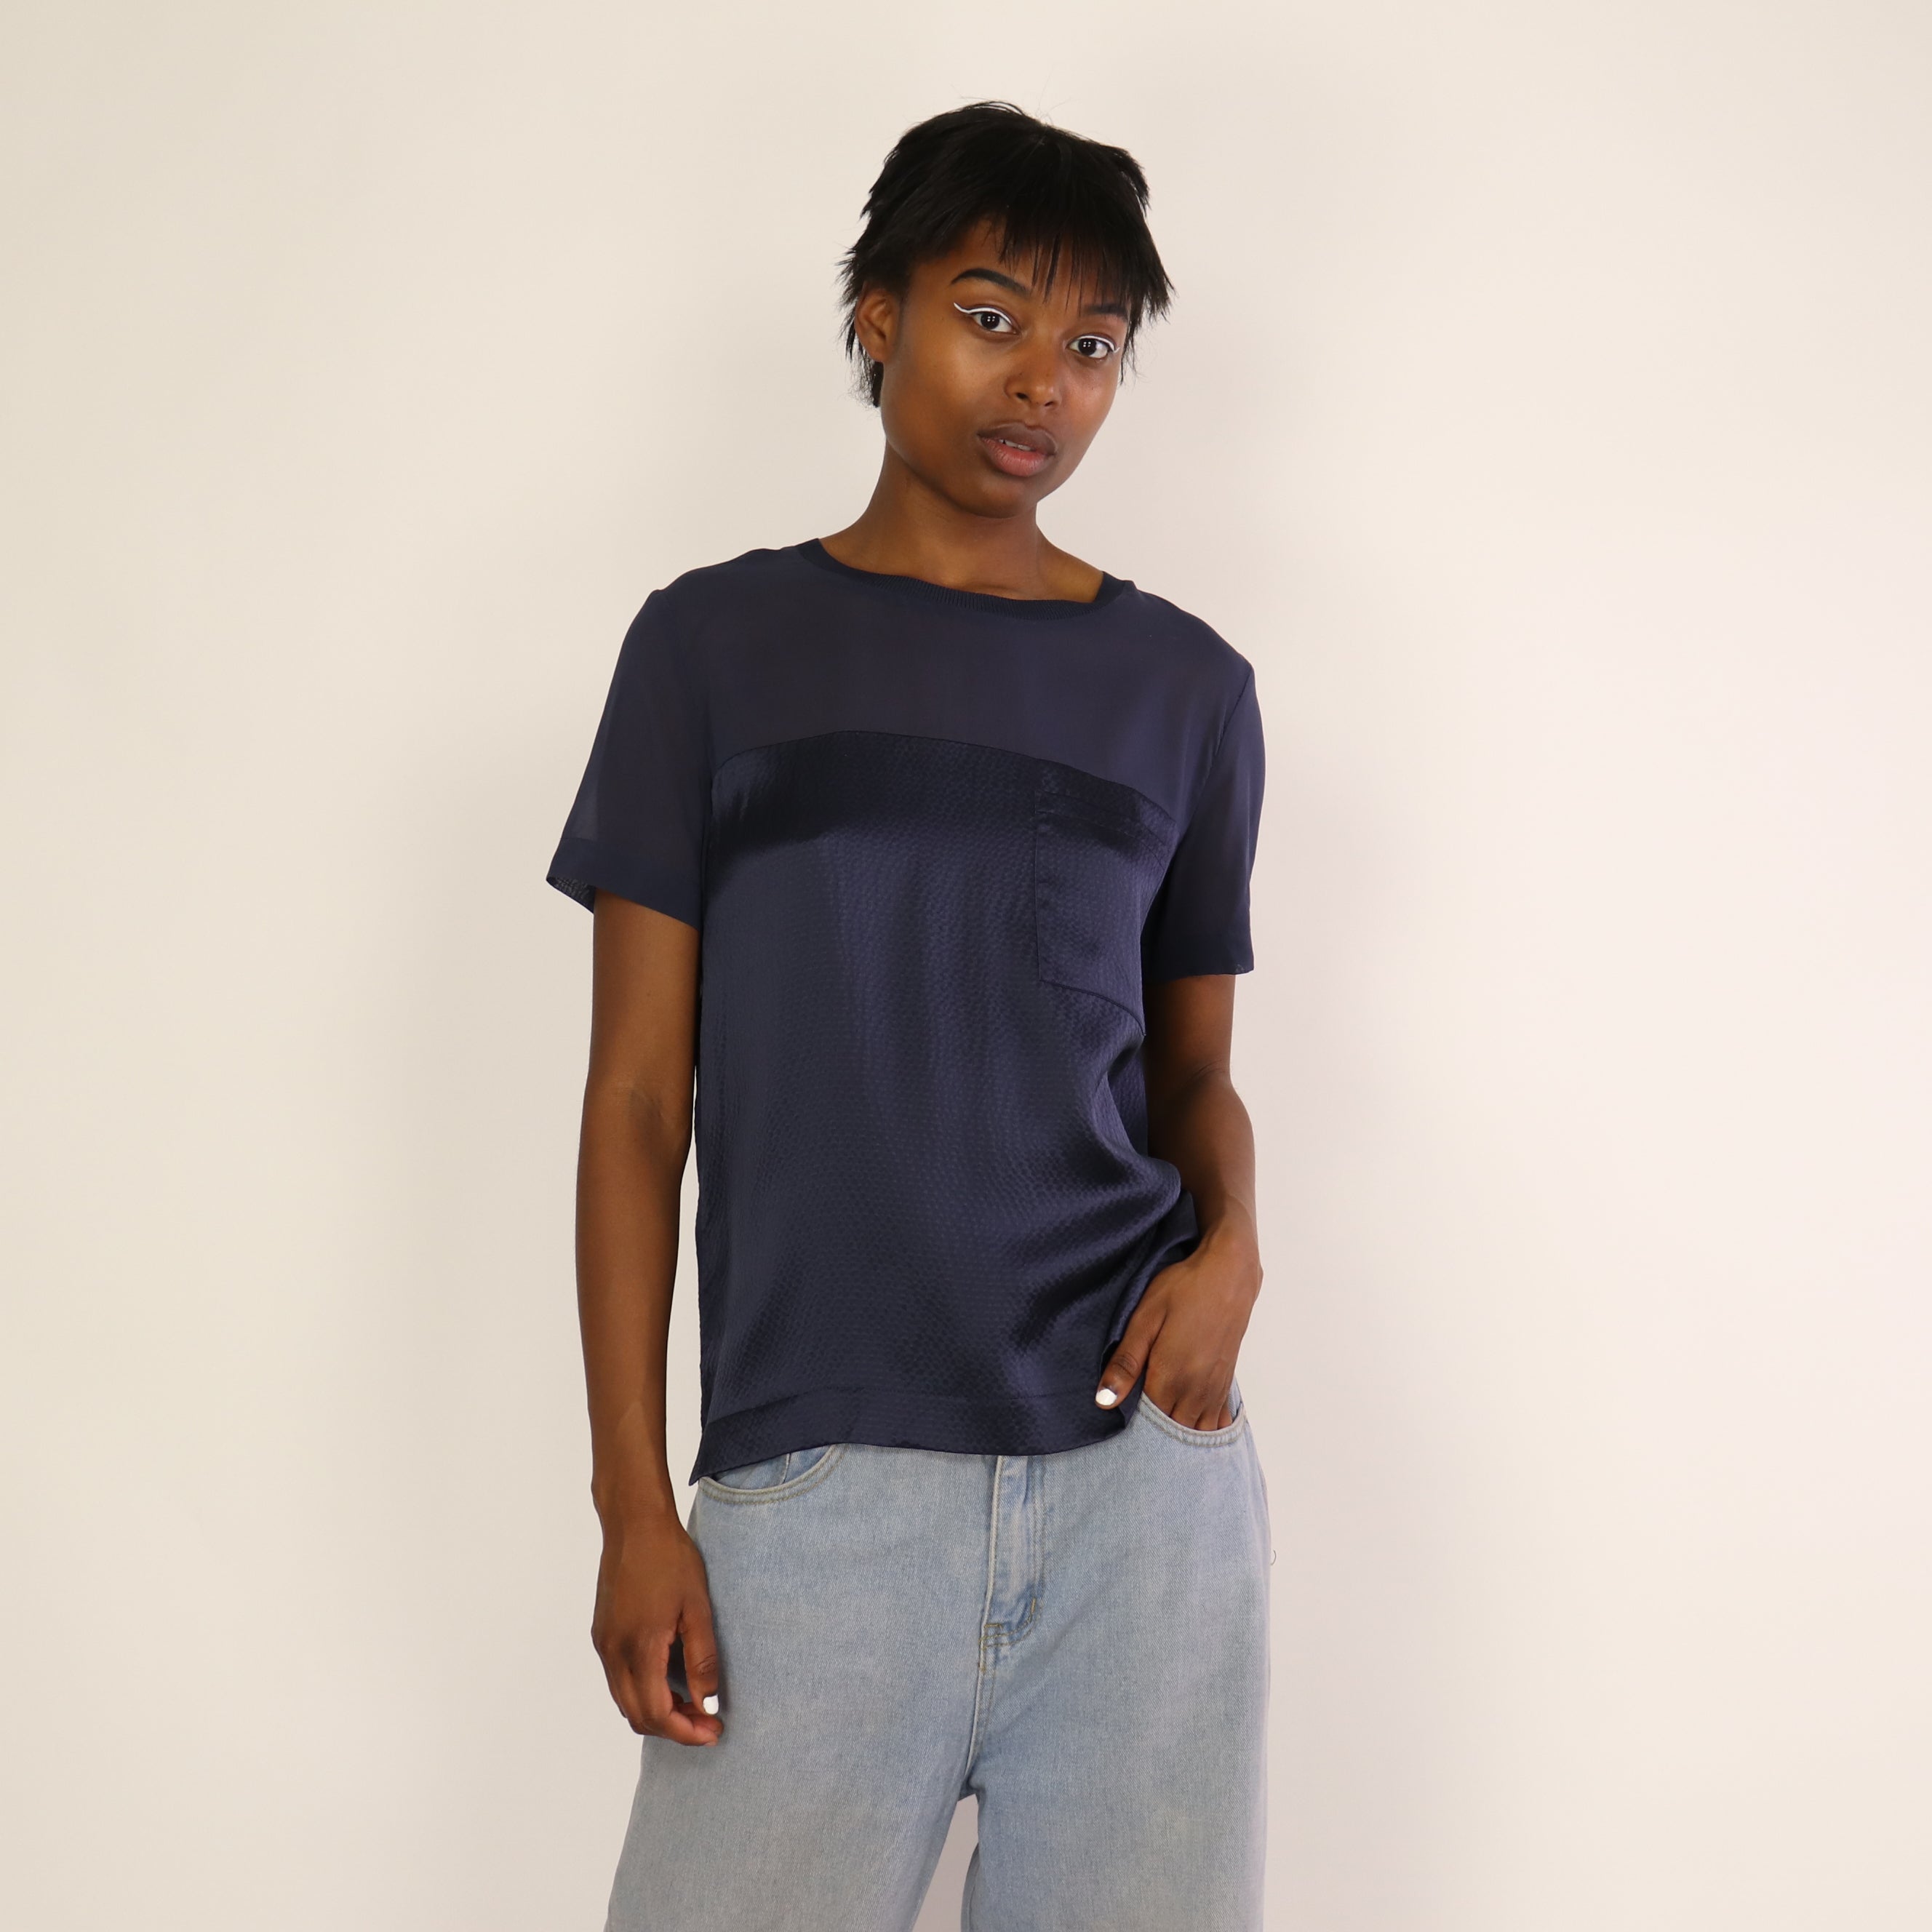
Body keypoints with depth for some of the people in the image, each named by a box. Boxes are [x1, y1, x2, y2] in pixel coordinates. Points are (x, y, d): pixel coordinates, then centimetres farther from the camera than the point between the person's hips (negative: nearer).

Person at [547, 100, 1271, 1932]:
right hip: (815, 1485, -1)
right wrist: (633, 1500, -3)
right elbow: (639, 1095, 3)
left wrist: (1232, 1241, -6)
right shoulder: (716, 646, 5)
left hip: (1140, 1459, 2)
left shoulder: (1184, 687, 10)